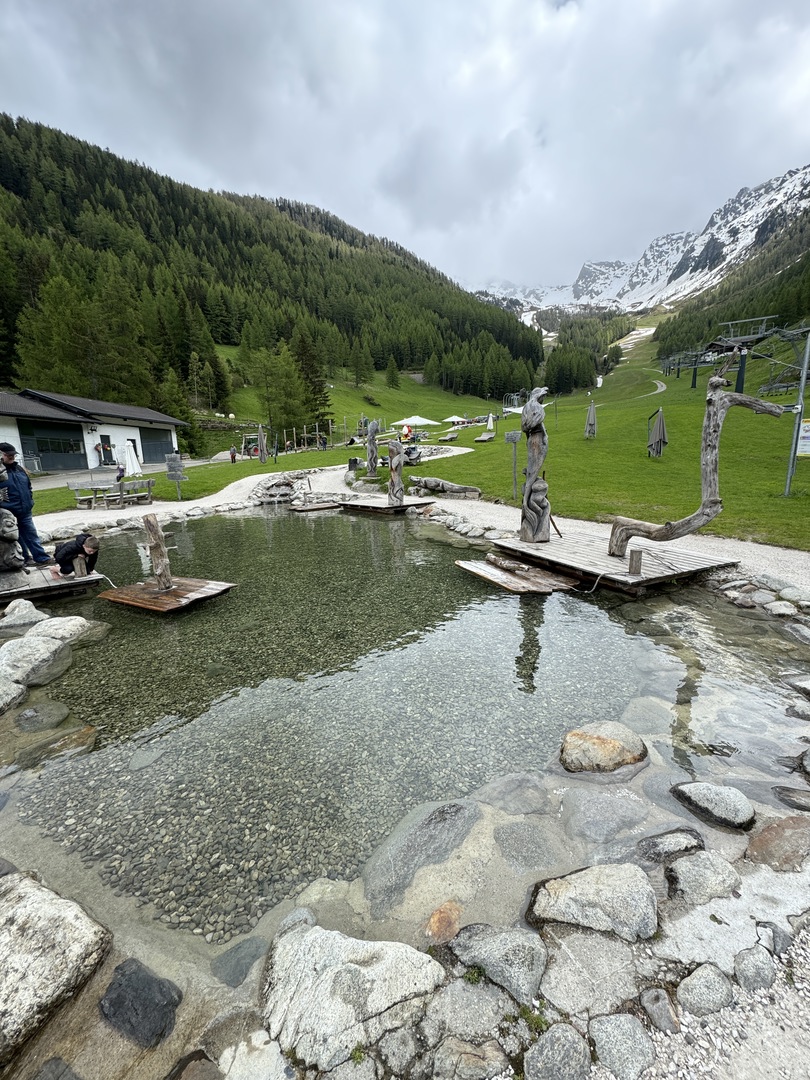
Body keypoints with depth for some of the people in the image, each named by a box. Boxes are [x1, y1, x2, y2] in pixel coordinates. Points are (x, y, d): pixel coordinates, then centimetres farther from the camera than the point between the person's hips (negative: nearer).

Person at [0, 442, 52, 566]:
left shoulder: (19, 469, 9)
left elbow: (29, 485, 21)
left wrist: (29, 501, 15)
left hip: (25, 511, 5)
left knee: (32, 535, 9)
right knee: (17, 539, 9)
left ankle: (42, 558, 10)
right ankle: (25, 559, 20)